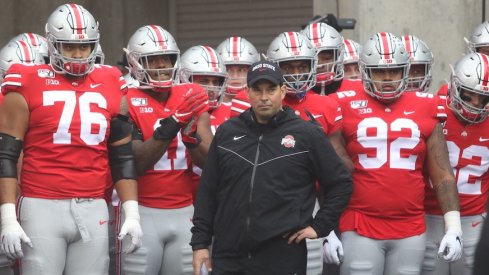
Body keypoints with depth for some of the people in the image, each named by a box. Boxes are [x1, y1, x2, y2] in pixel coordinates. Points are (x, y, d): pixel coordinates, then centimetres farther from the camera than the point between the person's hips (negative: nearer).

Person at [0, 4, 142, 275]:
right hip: (42, 208, -3)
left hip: (93, 210, 3)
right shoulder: (29, 86, 0)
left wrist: (132, 213, 7)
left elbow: (123, 157, 15)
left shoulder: (110, 88, 11)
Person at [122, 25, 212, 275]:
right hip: (143, 212, -4)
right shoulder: (129, 102, -5)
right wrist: (169, 128, -23)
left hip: (184, 212, 4)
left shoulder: (191, 99, 8)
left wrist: (191, 134, -16)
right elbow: (135, 163, -13)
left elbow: (208, 161, 3)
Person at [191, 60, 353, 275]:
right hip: (228, 258, 3)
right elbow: (208, 191, 13)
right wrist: (200, 243, 9)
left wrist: (319, 226, 2)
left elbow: (340, 184, 8)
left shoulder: (307, 134, 1)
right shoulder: (227, 132, 10)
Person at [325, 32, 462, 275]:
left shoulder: (424, 110, 8)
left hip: (411, 232, 2)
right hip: (360, 230, -2)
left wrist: (453, 227, 3)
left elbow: (443, 176, 10)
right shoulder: (347, 108, 3)